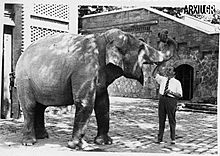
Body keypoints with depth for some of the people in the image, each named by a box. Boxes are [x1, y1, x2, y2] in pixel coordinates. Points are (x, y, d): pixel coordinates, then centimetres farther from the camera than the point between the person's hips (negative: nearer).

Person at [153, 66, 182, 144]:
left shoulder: (177, 82, 3)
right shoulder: (162, 79, 14)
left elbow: (180, 95, -2)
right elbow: (154, 75, 14)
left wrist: (171, 92, -17)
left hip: (171, 100, -3)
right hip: (162, 99, 3)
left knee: (172, 120, 2)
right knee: (161, 120, 6)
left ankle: (173, 139, 13)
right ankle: (160, 138, 12)